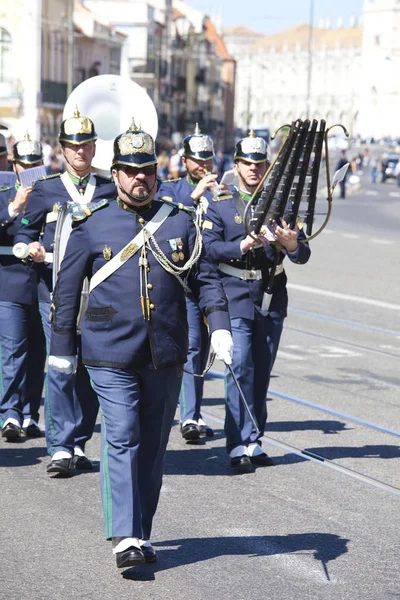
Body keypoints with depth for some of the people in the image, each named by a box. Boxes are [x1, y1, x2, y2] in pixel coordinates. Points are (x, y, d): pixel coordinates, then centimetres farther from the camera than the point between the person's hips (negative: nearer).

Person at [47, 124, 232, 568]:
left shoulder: (180, 221, 7)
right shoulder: (91, 225, 1)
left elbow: (205, 278, 9)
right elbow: (67, 287, 7)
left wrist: (219, 326, -5)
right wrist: (61, 346, 8)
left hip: (166, 356, 3)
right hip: (111, 355, -3)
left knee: (153, 444, 9)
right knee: (121, 439, -11)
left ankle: (141, 532, 20)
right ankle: (124, 536, -11)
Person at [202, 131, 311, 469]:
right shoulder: (220, 206, 2)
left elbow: (303, 255, 3)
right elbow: (208, 248, -10)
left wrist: (292, 245, -21)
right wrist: (242, 245, -25)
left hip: (272, 301, 3)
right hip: (236, 299, -3)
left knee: (262, 372, 7)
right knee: (240, 368, -12)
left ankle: (254, 443, 14)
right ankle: (240, 445, -13)